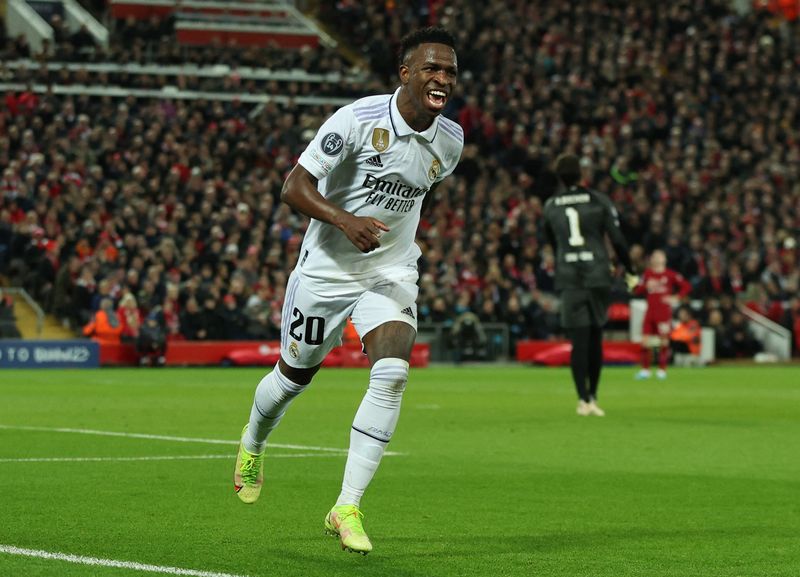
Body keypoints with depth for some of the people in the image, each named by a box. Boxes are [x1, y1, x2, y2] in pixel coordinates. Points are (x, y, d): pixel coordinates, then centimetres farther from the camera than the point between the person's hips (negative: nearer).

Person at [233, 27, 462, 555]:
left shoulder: (451, 140, -3)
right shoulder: (358, 120, -20)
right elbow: (295, 186, -20)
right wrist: (345, 220, -34)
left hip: (391, 274, 3)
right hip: (326, 269, -3)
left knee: (392, 373, -21)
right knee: (294, 377, 14)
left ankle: (348, 508, -16)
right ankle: (253, 442, 50)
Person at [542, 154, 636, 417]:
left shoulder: (550, 206, 6)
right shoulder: (599, 201, 0)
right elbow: (617, 239, -2)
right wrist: (629, 270, 9)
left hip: (568, 279, 0)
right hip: (598, 277, 0)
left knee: (578, 342, -1)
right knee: (595, 339, 10)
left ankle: (584, 400, -8)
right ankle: (592, 397, 13)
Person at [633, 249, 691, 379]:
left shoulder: (670, 274, 0)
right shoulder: (648, 273, 9)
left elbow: (686, 286, 1)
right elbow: (637, 290, 8)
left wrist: (676, 298, -8)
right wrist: (646, 286, -10)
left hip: (665, 311, -3)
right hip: (650, 312, 3)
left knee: (664, 339, -3)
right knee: (645, 340, -2)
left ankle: (662, 370, 6)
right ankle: (645, 369, 8)